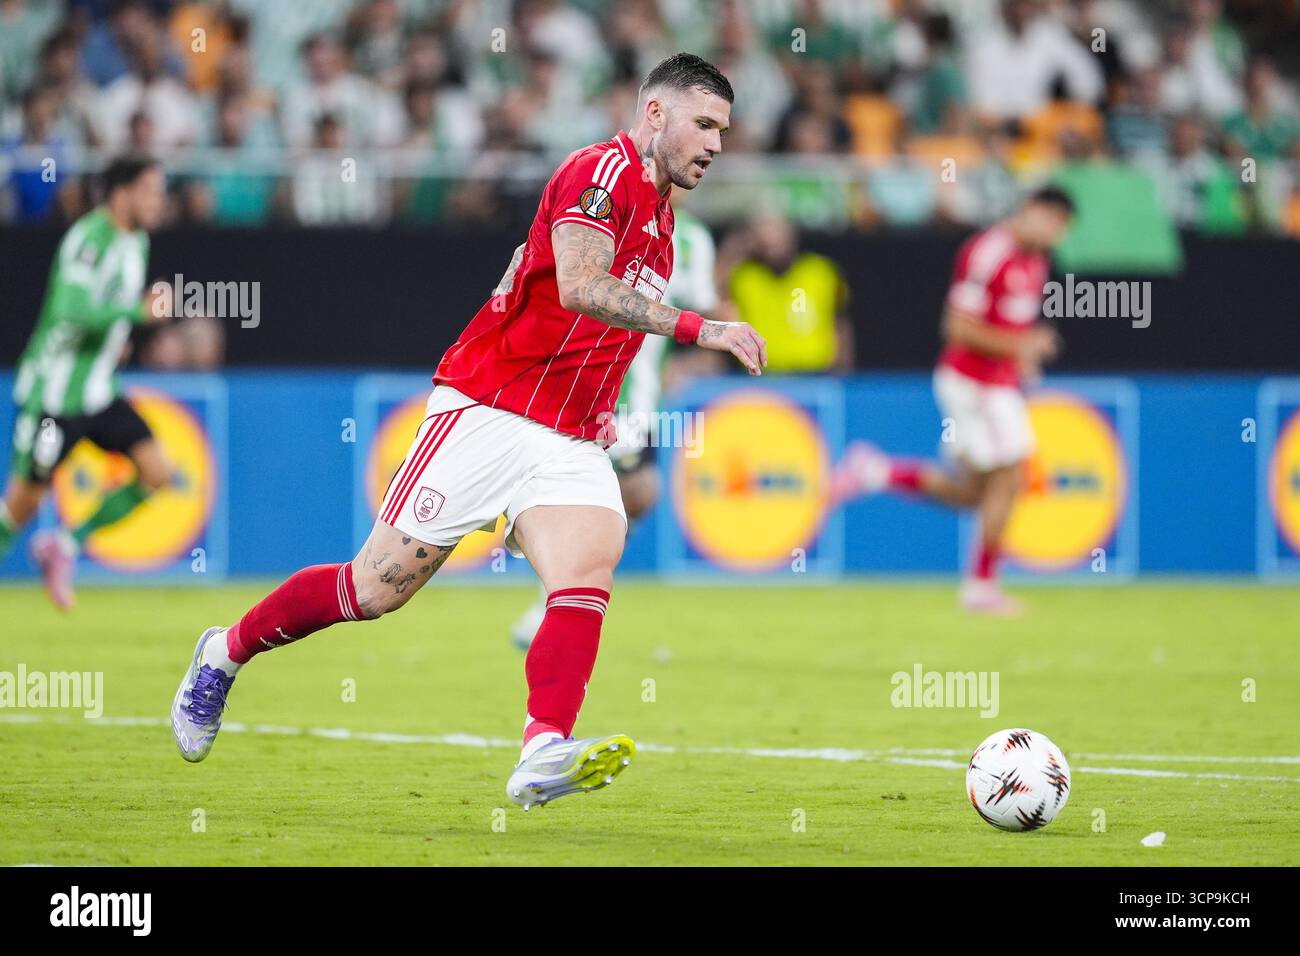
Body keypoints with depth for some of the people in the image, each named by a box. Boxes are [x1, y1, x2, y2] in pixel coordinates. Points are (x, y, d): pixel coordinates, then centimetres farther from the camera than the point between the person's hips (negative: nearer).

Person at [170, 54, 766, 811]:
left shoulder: (660, 220, 17)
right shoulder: (603, 172, -11)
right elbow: (579, 288, -27)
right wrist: (699, 330, -30)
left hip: (570, 446, 7)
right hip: (487, 412, -7)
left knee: (591, 571, -21)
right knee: (378, 587, -2)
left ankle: (544, 753, -38)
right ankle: (226, 653, 21)